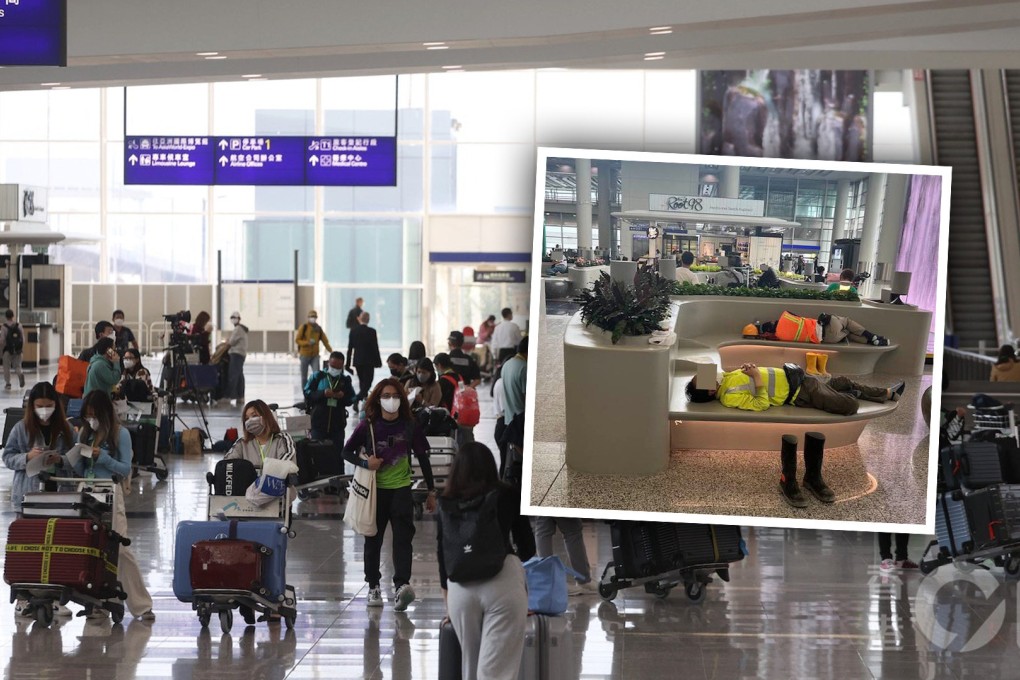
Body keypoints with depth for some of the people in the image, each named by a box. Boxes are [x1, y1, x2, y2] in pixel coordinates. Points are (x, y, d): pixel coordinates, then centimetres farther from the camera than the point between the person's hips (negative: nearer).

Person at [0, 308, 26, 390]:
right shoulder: (19, 326, 1)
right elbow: (23, 338, 1)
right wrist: (22, 348, 9)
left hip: (8, 350, -3)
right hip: (17, 350, 3)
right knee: (17, 366, 13)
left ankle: (7, 383, 11)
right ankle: (20, 374, -18)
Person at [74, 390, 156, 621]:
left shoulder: (120, 434, -2)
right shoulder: (84, 434, 11)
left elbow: (126, 469, -6)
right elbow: (79, 471, 12)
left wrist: (103, 457, -17)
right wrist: (80, 456, -8)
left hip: (110, 495, -5)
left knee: (120, 549, -8)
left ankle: (141, 605, -4)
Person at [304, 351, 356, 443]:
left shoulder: (345, 380, 10)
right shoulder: (318, 376, 3)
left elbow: (351, 399, 10)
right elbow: (307, 393, -3)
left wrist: (343, 396, -12)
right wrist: (323, 393, -18)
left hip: (338, 424, 2)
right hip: (318, 421, -2)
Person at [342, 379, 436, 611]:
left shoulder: (409, 426, -1)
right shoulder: (368, 426, -3)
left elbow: (423, 458, 7)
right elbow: (347, 451, 2)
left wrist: (431, 491, 8)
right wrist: (364, 463, -18)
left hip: (401, 489, 0)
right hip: (374, 488, 1)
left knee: (403, 537, -13)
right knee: (373, 539, 9)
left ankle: (401, 586, -24)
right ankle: (373, 587, 23)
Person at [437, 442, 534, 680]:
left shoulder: (446, 504, 19)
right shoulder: (506, 496, 15)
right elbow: (527, 548, 23)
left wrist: (448, 604, 34)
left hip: (459, 586, 2)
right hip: (503, 580, -2)